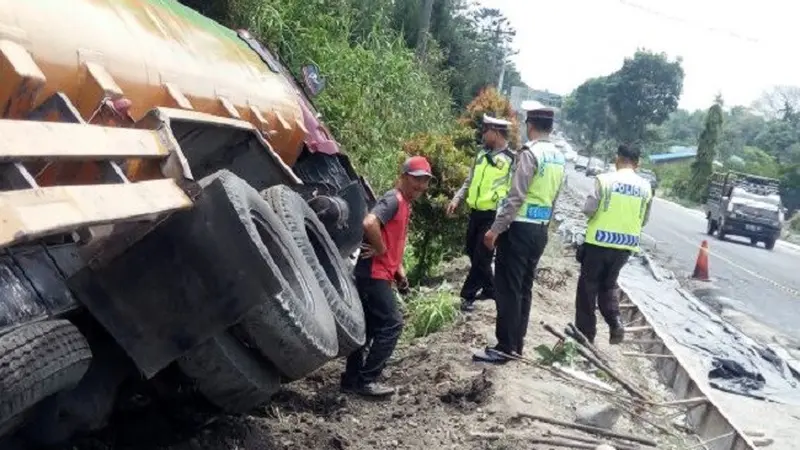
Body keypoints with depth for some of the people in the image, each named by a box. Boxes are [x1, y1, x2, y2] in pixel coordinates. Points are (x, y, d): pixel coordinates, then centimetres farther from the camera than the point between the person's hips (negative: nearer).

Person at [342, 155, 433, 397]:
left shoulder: (405, 204, 16)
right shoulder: (393, 199, -15)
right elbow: (369, 223, -33)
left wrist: (398, 267, 16)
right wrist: (380, 250, -19)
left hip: (378, 274, 10)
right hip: (374, 273, -10)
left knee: (369, 326, 13)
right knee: (392, 324, -6)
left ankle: (352, 379, 20)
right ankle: (366, 380, 1)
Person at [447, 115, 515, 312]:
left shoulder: (512, 159, -11)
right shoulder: (482, 154, 10)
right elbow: (469, 181, 20)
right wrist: (457, 199, 6)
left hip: (493, 216, -8)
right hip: (475, 213, 8)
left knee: (481, 258, -1)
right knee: (473, 253, 16)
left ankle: (467, 296, 8)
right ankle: (490, 288, 31)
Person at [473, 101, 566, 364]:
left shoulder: (530, 153, -14)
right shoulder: (559, 158, 11)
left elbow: (516, 197, -19)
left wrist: (495, 229, -16)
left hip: (520, 228, -8)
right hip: (541, 230, 8)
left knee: (508, 288, -2)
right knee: (524, 288, 14)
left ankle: (504, 347, 2)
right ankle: (516, 344, 20)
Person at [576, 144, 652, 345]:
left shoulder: (605, 179, -10)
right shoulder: (645, 186, 3)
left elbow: (588, 210, -11)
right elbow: (644, 220, 11)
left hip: (600, 240, -4)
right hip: (626, 244, 4)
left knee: (588, 286, 9)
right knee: (609, 285, 21)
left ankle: (585, 333, 13)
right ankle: (615, 323, 2)